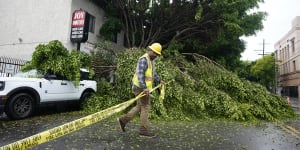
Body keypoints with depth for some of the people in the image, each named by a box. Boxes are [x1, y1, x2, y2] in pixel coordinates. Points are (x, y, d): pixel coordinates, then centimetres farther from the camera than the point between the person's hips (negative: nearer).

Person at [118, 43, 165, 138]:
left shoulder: (150, 60, 19)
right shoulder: (143, 59, -14)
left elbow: (152, 73, 33)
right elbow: (140, 74, -26)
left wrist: (159, 80, 41)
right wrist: (144, 87, -35)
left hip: (144, 87, 10)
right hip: (141, 87, -10)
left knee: (139, 107, 13)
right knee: (146, 107, -6)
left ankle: (123, 120, 22)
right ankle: (144, 131, 3)